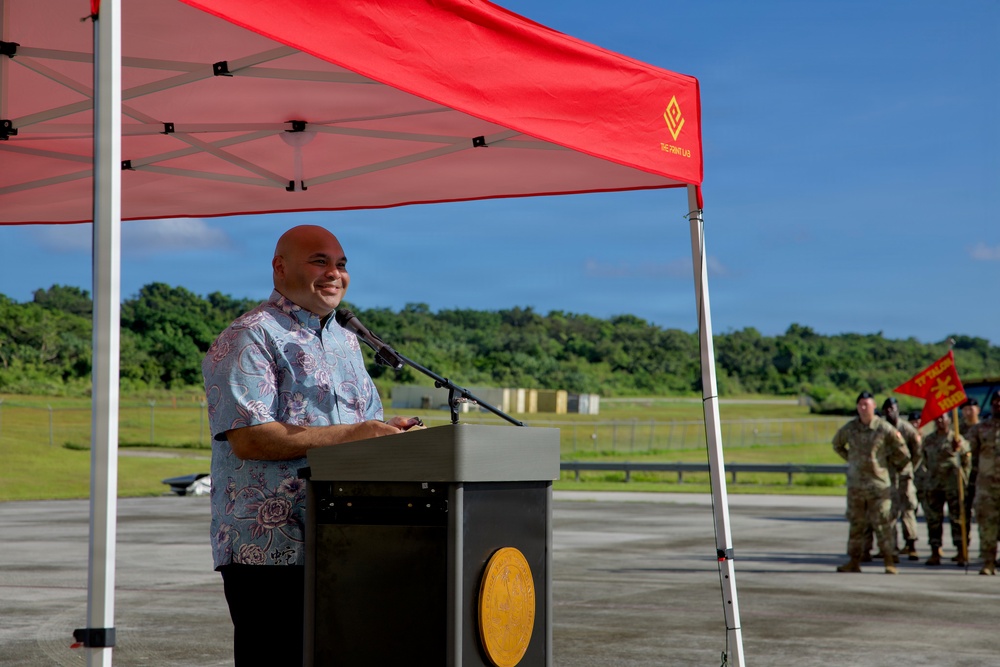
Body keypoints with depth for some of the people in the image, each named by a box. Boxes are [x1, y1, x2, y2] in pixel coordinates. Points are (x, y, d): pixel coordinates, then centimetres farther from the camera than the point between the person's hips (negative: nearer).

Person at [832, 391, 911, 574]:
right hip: (855, 482, 4)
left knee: (882, 523, -6)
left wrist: (893, 464, 10)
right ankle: (854, 561, 12)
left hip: (878, 483, -4)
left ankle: (890, 561, -2)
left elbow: (902, 452, 4)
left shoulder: (884, 428, -7)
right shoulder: (850, 428, 3)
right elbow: (837, 444, 24)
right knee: (856, 523, 7)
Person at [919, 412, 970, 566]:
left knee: (958, 519, -4)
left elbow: (966, 462, 4)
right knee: (933, 519, 3)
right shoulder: (928, 440, 13)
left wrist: (962, 478, -4)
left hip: (954, 485, -3)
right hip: (933, 485, 4)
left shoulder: (957, 439, 2)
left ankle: (962, 553, 0)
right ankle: (935, 553, 8)